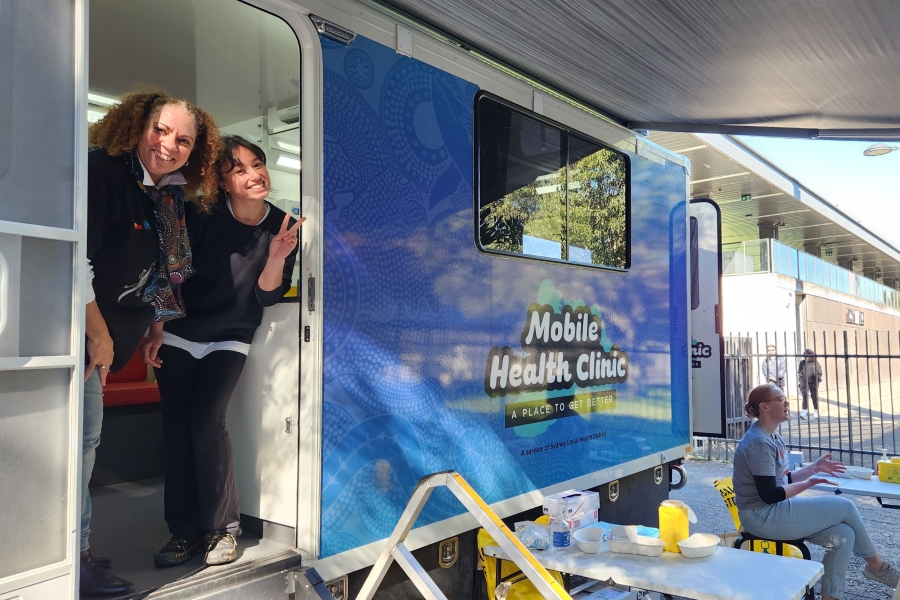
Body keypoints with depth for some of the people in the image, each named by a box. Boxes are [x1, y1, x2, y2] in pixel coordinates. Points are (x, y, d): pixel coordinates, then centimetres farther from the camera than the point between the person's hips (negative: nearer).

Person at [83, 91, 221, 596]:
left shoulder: (170, 196, 8)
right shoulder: (103, 170, -16)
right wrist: (99, 336, -18)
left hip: (105, 335, 8)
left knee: (86, 437, 13)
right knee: (81, 436, -4)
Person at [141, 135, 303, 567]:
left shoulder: (281, 227, -9)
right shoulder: (201, 215, -14)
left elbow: (267, 295, -10)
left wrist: (278, 257, -27)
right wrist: (156, 332, -6)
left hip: (229, 340, -1)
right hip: (177, 336, 1)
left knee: (206, 421, -15)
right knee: (176, 427, 1)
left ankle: (223, 528, -1)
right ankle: (185, 531, 13)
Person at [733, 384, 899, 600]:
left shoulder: (773, 438, 12)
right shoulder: (759, 442, -20)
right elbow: (769, 495, -21)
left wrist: (815, 468, 9)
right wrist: (809, 483, -13)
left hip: (774, 511, 9)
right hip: (762, 516, -9)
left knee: (843, 535, -5)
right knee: (845, 507, -7)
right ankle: (876, 565, 17)